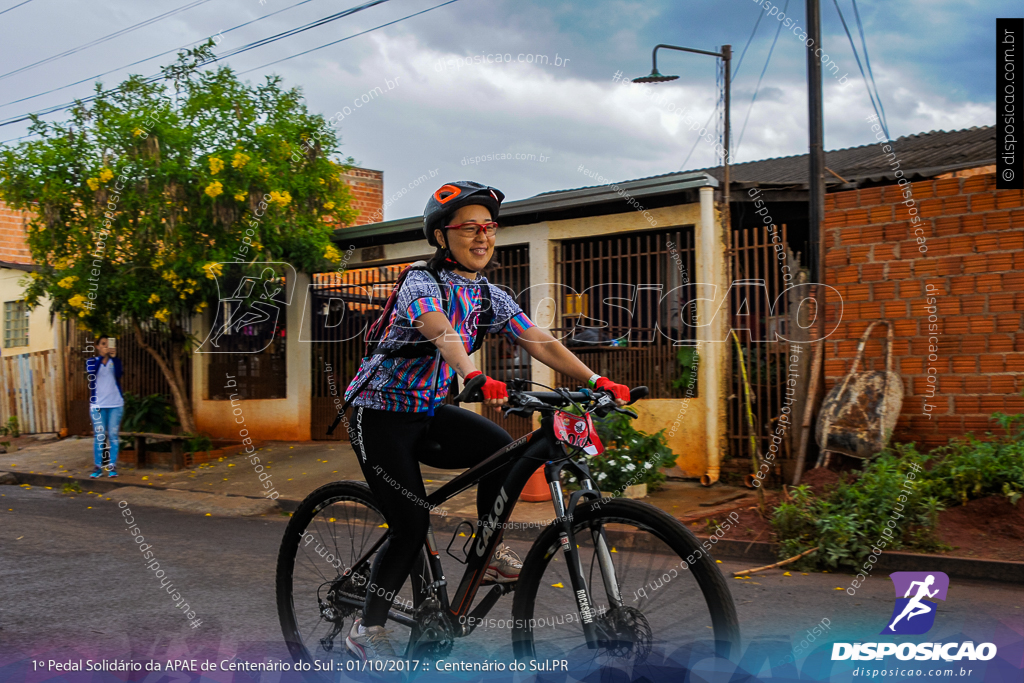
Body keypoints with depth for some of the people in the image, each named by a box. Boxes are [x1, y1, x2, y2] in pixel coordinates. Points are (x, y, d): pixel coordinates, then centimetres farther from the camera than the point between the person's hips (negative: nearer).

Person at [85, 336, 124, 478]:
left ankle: (112, 467, 5)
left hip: (115, 404, 1)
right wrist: (102, 356, -26)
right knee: (99, 436, -1)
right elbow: (91, 371, -16)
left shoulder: (115, 361, 7)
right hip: (98, 405, -1)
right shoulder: (92, 361, 6)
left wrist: (114, 357, -22)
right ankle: (97, 468, 3)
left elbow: (119, 374, -12)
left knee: (113, 435, 1)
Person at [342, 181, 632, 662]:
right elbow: (441, 333, -39)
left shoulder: (491, 298, 1)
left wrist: (596, 380, -20)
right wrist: (476, 378, -57)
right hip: (381, 413, -6)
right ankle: (367, 628, 9)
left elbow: (542, 344, -7)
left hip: (429, 413, 6)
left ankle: (489, 551, -3)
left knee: (500, 448, -22)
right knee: (411, 527, -10)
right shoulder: (420, 283, -18)